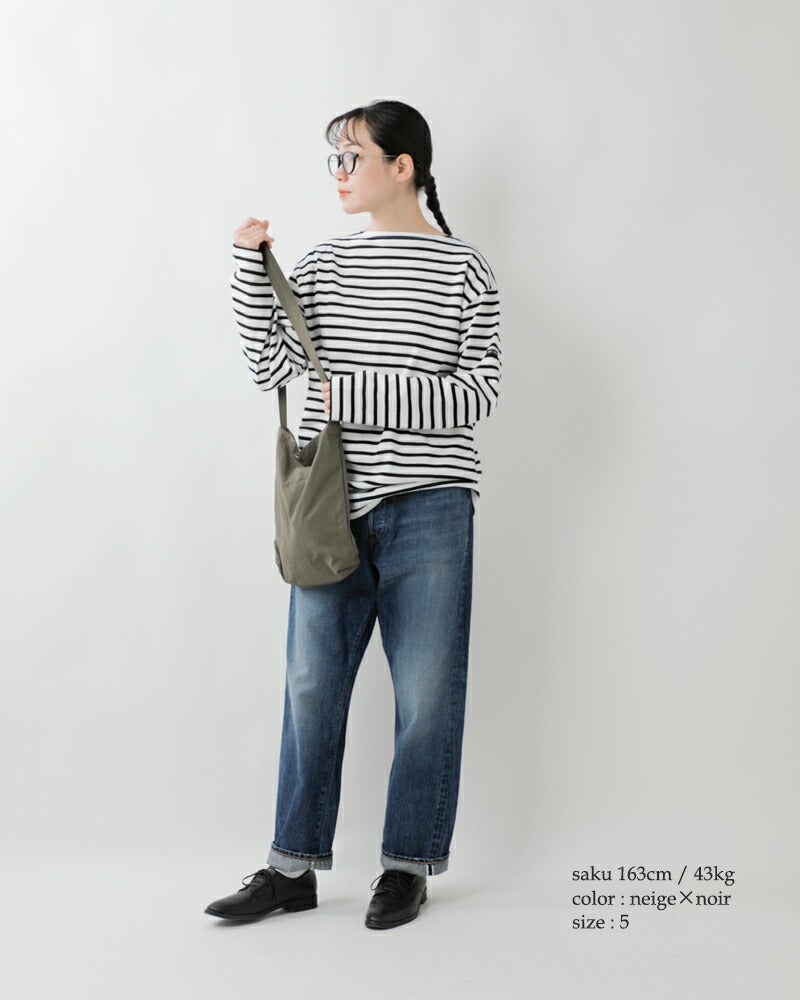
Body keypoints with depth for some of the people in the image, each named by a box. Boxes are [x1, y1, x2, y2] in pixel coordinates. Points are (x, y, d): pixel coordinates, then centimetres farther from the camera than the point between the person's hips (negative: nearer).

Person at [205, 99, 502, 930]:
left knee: (425, 694, 4)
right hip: (333, 505, 4)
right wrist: (250, 266, -6)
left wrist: (359, 394, -15)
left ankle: (408, 865, 19)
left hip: (426, 506, -3)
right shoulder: (322, 264, 11)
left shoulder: (462, 269, 0)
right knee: (311, 685, 7)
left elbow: (477, 393, -8)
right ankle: (294, 865, 20)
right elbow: (270, 367, 3)